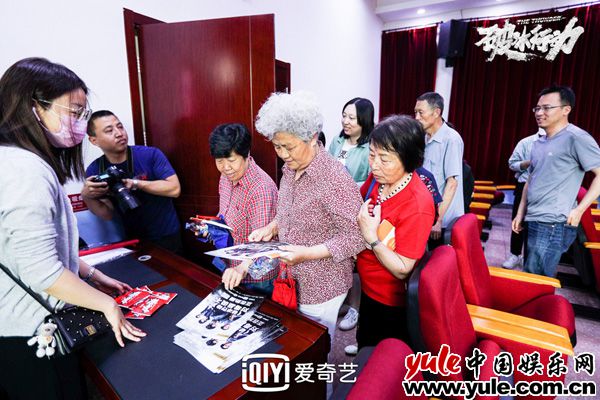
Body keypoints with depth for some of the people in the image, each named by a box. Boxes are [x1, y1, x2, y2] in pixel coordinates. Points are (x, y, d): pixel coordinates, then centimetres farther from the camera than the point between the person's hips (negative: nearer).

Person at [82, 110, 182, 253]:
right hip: (133, 240, 3)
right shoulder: (94, 171, -5)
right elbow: (108, 215, -3)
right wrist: (87, 197, -20)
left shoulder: (150, 154, -14)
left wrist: (136, 183, -26)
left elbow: (174, 189, -20)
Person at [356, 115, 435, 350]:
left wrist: (371, 237, -35)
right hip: (369, 290, 7)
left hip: (392, 303, -6)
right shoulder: (378, 177, -12)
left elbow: (402, 269, -25)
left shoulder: (417, 206, -31)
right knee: (365, 350, 31)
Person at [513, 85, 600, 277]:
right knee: (530, 274, 18)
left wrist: (579, 210, -14)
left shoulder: (576, 138, -9)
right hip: (533, 222, 8)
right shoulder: (538, 143, 15)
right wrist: (520, 213, 16)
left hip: (553, 225, -8)